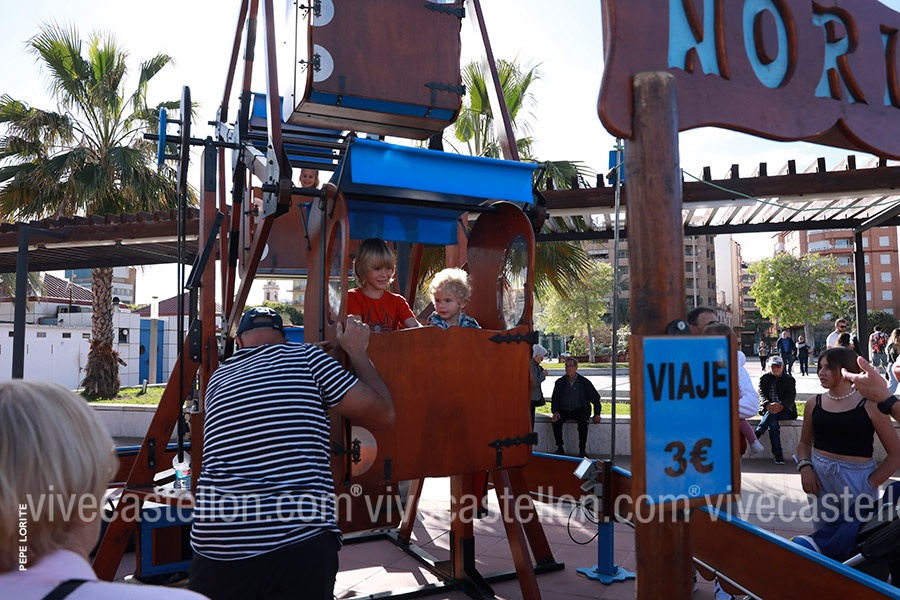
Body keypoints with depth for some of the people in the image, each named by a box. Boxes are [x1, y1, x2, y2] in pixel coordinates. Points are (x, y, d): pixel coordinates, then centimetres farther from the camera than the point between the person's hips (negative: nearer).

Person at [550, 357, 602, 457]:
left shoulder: (584, 382, 2)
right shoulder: (560, 382, 7)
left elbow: (595, 398, 6)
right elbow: (554, 399, 6)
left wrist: (597, 414, -6)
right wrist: (555, 412, -13)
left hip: (579, 410, -2)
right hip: (564, 410, 2)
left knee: (583, 422, -33)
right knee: (556, 421, -28)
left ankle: (582, 449, -20)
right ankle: (560, 448, -13)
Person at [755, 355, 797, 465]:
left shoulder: (789, 380, 12)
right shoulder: (764, 378, 14)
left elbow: (790, 397, -5)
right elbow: (761, 394, -3)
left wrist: (781, 406, -29)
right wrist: (768, 405, -28)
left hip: (785, 411, -1)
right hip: (767, 409, 1)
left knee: (772, 414, -35)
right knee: (773, 422, -33)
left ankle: (756, 435, -42)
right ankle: (778, 454, -35)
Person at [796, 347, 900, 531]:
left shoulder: (870, 405, -7)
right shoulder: (814, 404, 4)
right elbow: (805, 443, 15)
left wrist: (871, 483, -13)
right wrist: (804, 467, -4)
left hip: (858, 478, -3)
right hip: (820, 478, 3)